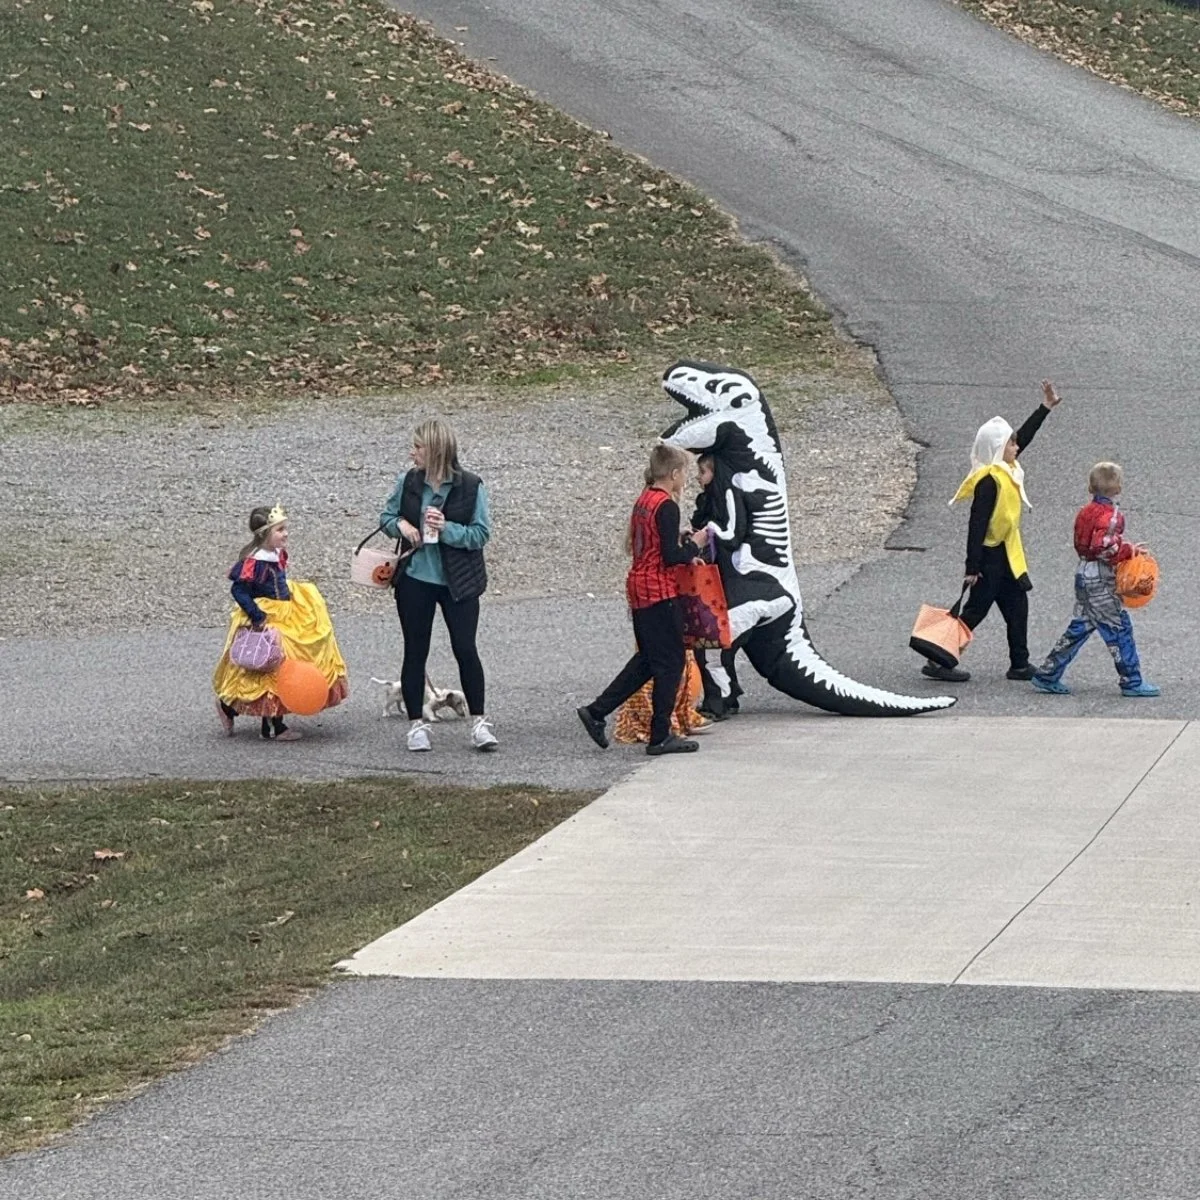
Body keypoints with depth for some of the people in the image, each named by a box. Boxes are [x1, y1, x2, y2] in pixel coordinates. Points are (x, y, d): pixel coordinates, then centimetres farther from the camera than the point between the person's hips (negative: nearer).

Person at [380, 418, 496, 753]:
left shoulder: (470, 487, -9)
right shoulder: (408, 482, 0)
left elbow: (481, 534, -9)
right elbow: (386, 516, 12)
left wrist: (447, 529, -23)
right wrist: (400, 525, -10)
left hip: (458, 583, -3)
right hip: (415, 579, 3)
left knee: (466, 650, -2)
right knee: (415, 652, 7)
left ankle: (478, 722, 9)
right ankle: (416, 724, 16)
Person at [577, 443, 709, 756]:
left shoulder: (643, 501, 11)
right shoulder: (667, 507, -16)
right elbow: (671, 556, -21)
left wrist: (684, 550, 14)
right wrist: (694, 544, -3)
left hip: (639, 587, 9)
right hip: (660, 590, -9)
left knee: (647, 659, 18)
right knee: (670, 662, 0)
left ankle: (596, 712, 16)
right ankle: (661, 737, 2)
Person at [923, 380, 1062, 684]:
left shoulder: (1006, 470, 5)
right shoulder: (989, 481, -22)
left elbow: (1024, 437, 21)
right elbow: (977, 524, -24)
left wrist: (1045, 409, 22)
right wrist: (972, 567, -25)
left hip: (1005, 556, 10)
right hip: (989, 556, -10)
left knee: (1017, 607, 13)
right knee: (975, 610, -5)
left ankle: (1020, 665, 20)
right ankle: (940, 662, 0)